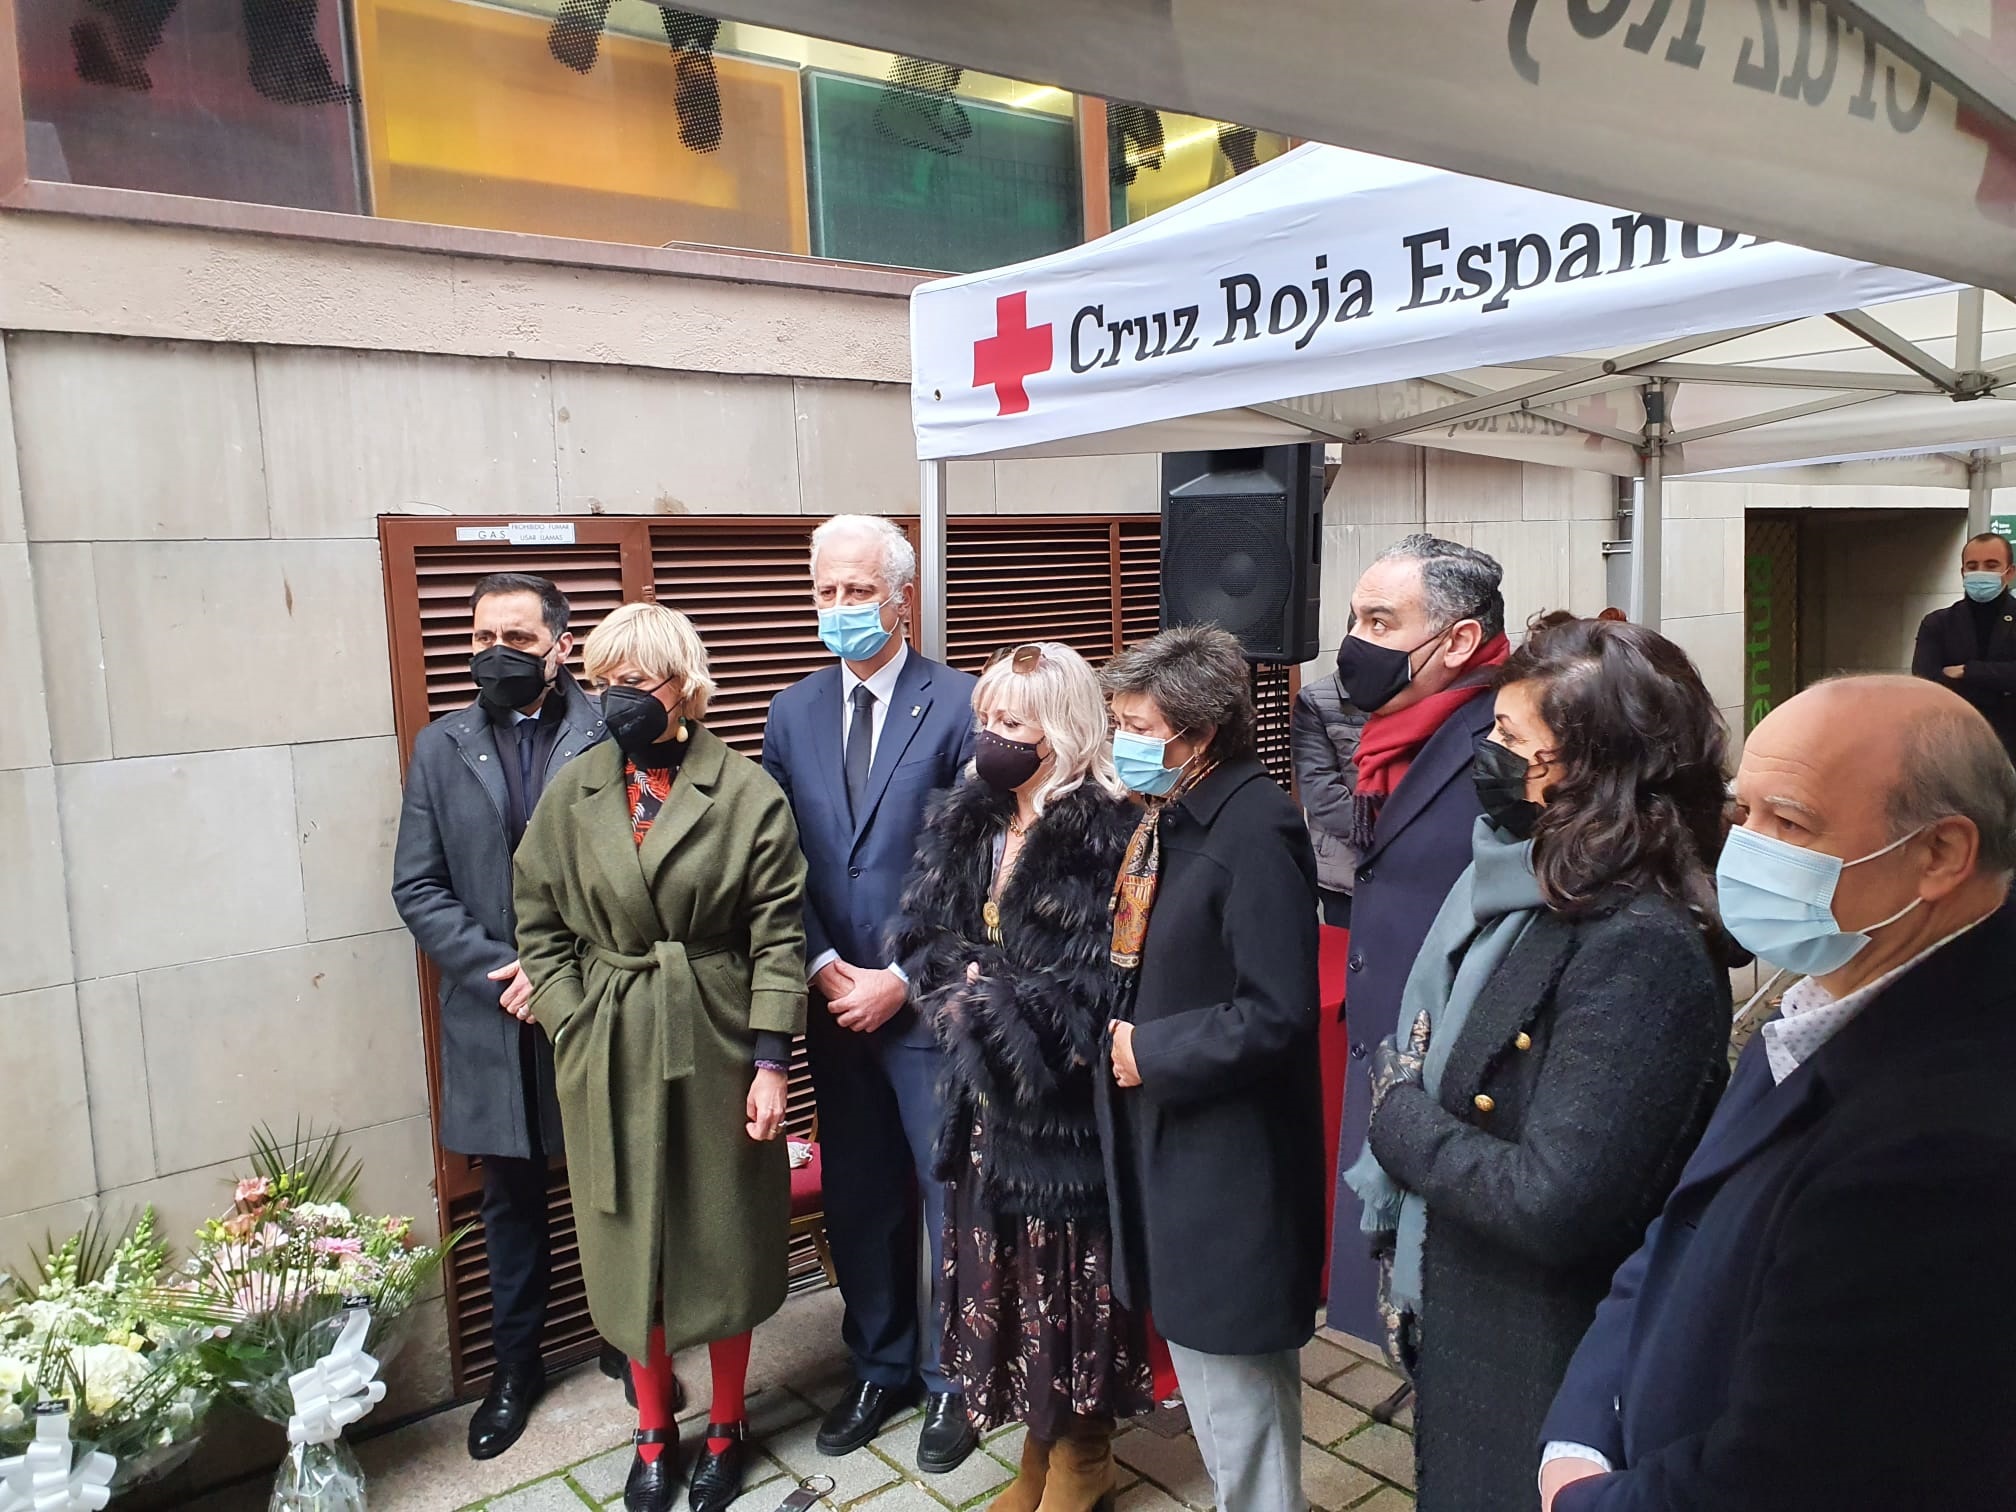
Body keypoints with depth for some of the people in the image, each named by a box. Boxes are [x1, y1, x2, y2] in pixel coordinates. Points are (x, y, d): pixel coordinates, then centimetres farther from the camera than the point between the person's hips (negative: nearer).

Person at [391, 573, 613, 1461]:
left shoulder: (612, 738, -8)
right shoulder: (441, 748, 4)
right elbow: (418, 889, 1)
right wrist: (499, 971, -10)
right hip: (493, 1020, 3)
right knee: (511, 1197, 17)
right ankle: (516, 1366, 34)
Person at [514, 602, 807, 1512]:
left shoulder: (748, 795, -8)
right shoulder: (572, 795, 1)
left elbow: (777, 937, -8)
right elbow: (542, 929, 5)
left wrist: (770, 1062, -10)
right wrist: (577, 1035, -3)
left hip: (716, 1050, -2)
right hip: (608, 1060, 2)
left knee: (723, 1242, 12)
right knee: (630, 1245, 13)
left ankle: (726, 1427, 34)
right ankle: (653, 1434, 34)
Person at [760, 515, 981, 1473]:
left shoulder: (960, 707, -9)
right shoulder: (792, 714, 6)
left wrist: (903, 979, -13)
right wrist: (823, 967, -7)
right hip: (835, 1002, 4)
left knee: (951, 1199, 8)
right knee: (855, 1203, 16)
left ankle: (952, 1380, 29)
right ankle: (879, 1369, 36)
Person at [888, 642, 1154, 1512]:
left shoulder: (1106, 833, -15)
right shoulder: (964, 822, 6)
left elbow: (1099, 977, -20)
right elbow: (922, 935, 6)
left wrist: (995, 1002, -17)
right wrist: (964, 987, -13)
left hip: (1065, 1093, -6)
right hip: (986, 1087, 6)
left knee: (1069, 1261, 9)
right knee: (1001, 1258, 15)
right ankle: (1040, 1440, 36)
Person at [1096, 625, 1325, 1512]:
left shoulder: (1255, 830, -22)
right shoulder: (1166, 814, 5)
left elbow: (1276, 1015, -25)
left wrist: (1150, 1054, -17)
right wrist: (1124, 1032, 0)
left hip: (1226, 1161, -9)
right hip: (1166, 1134, 9)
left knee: (1234, 1377, 6)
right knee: (1200, 1356, 23)